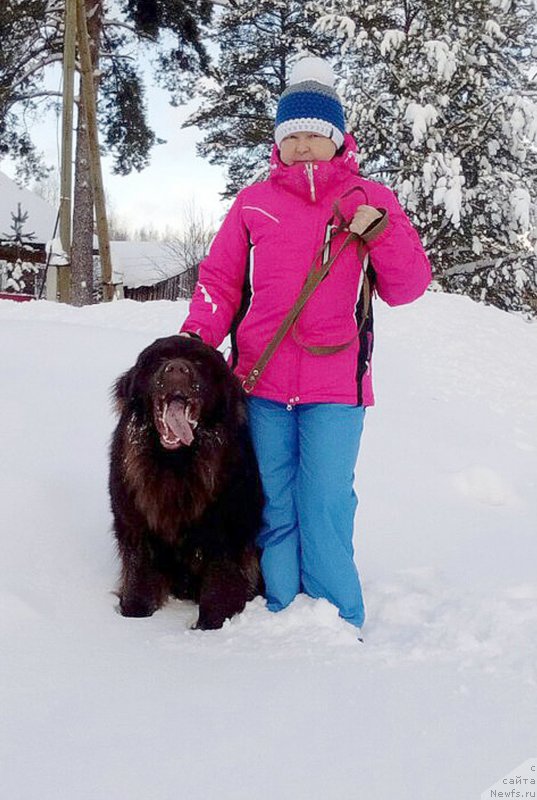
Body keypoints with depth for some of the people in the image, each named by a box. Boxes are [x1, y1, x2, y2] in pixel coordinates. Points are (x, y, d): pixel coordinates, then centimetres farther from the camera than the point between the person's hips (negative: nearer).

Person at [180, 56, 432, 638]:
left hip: (335, 386, -2)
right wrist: (197, 335, -5)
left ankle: (337, 623, 7)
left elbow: (406, 288, 2)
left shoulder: (369, 199, 6)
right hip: (260, 381, 2)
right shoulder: (254, 202, 9)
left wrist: (380, 229, -14)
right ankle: (281, 615, 19)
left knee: (326, 507, -6)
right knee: (272, 506, 8)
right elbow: (220, 278, 11)